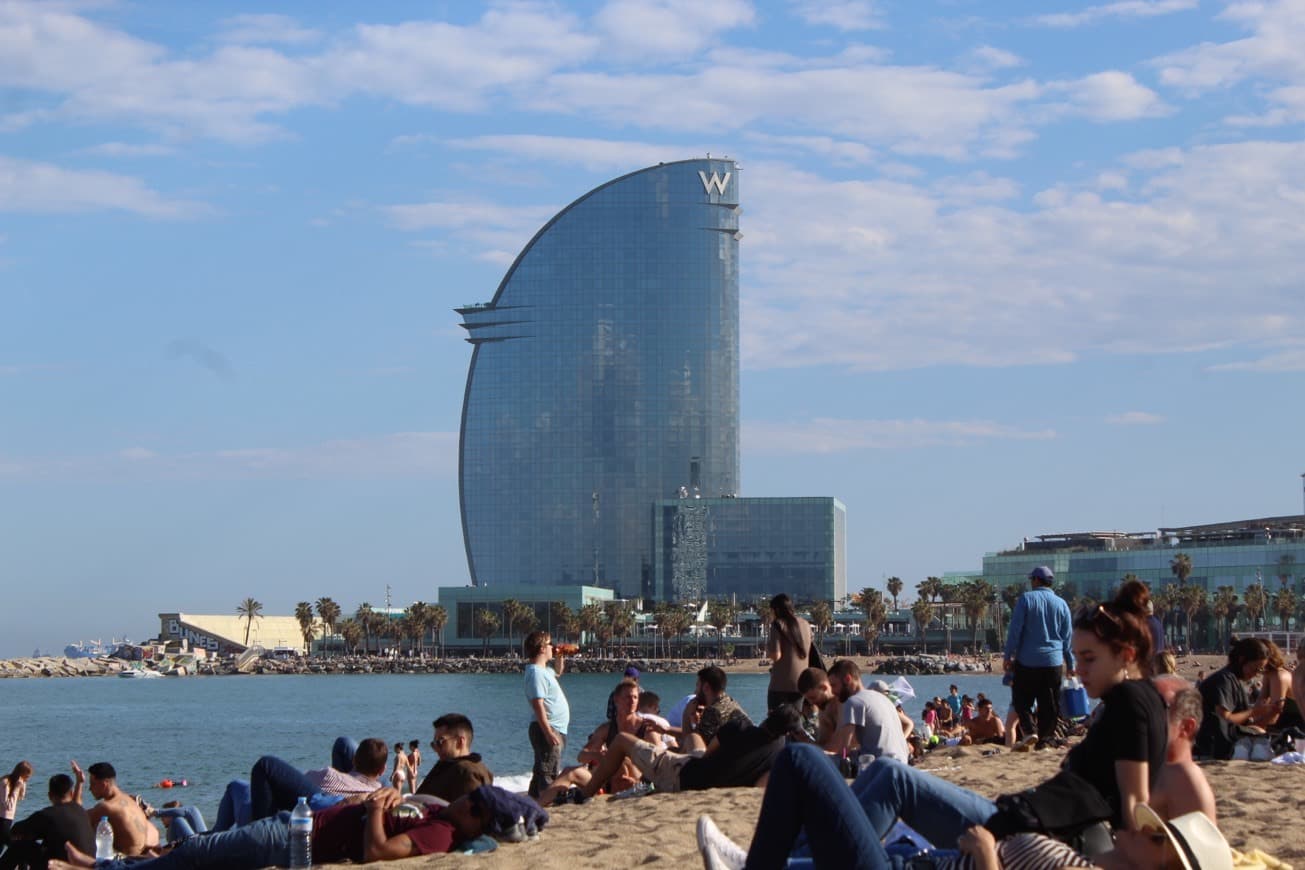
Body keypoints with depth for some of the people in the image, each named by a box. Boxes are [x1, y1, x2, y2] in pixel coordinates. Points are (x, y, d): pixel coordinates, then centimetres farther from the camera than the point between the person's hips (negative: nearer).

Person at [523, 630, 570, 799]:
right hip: (548, 729, -11)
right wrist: (549, 732, -27)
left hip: (555, 729, 11)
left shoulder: (544, 670, 15)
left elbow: (558, 672, 40)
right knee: (548, 772, -13)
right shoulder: (536, 673, -16)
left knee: (541, 772, 14)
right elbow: (538, 704, -23)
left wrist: (559, 657, 20)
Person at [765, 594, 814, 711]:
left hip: (781, 684, -5)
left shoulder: (778, 624, -7)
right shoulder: (805, 624, 11)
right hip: (801, 683, 5)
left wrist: (767, 646, 6)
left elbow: (776, 655, -15)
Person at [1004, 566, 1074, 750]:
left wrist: (1008, 656, -2)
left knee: (1021, 700, 7)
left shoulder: (1026, 599, -4)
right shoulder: (1061, 604, 6)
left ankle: (1029, 731, -12)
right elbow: (1067, 637, 11)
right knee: (1049, 704, 8)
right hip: (1054, 663, 3)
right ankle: (1046, 739, 5)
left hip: (1027, 661, -3)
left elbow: (1015, 630, -7)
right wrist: (1071, 664, 17)